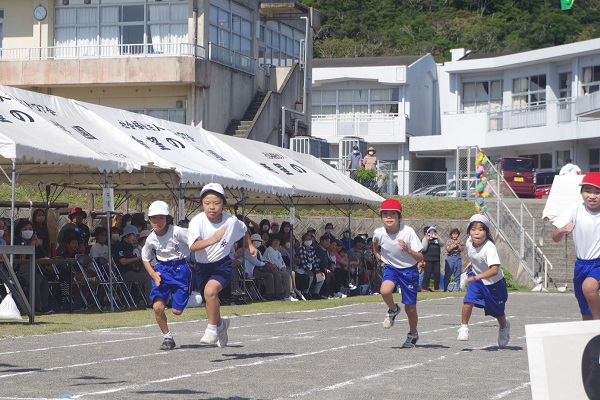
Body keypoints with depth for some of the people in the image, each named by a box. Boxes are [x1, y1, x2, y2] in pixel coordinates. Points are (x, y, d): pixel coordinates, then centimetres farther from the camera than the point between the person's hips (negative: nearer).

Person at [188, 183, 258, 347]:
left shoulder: (231, 221, -12)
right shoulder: (197, 221, -20)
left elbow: (244, 230, 15)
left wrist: (250, 245, 13)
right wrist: (211, 240, -50)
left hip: (222, 264, -2)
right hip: (203, 266, 2)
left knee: (210, 290, -31)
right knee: (210, 303, 16)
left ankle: (212, 329, -15)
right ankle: (220, 324, 51)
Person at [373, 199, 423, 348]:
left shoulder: (408, 232, -24)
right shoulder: (379, 233, -14)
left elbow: (420, 258, -23)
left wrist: (408, 250, -38)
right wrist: (377, 254, 5)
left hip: (409, 270, -2)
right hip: (391, 267, 2)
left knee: (410, 309, 4)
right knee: (385, 291, -30)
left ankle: (413, 334, 33)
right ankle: (393, 310, 3)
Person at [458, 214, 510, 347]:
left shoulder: (489, 247, -36)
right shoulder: (469, 242, -15)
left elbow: (494, 270, -47)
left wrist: (477, 277, -55)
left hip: (494, 282, -4)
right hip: (476, 278, 4)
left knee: (498, 312, 13)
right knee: (468, 301, -21)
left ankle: (504, 327, 45)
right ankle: (463, 328, -4)